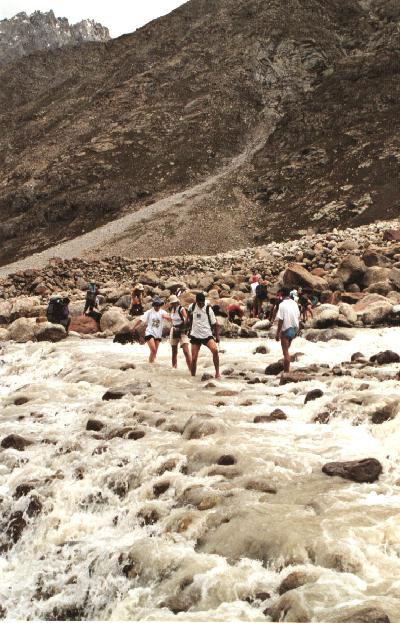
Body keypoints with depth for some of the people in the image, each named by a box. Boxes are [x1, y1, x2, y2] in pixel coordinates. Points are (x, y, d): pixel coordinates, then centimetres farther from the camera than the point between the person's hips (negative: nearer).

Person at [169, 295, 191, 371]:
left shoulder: (181, 309, -14)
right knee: (174, 351, 13)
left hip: (182, 331, -7)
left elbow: (187, 319, -26)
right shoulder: (172, 309, 7)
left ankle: (191, 369, -19)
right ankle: (174, 367, 25)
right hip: (174, 331, 7)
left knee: (186, 351, -16)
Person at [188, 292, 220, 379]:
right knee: (194, 357, -1)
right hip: (195, 335, 2)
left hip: (207, 335, -2)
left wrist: (217, 336, -3)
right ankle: (193, 376, 13)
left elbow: (214, 323, 1)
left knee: (215, 350, -25)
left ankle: (217, 372, -16)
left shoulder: (208, 309, -5)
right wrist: (190, 330, 22)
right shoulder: (192, 307, 0)